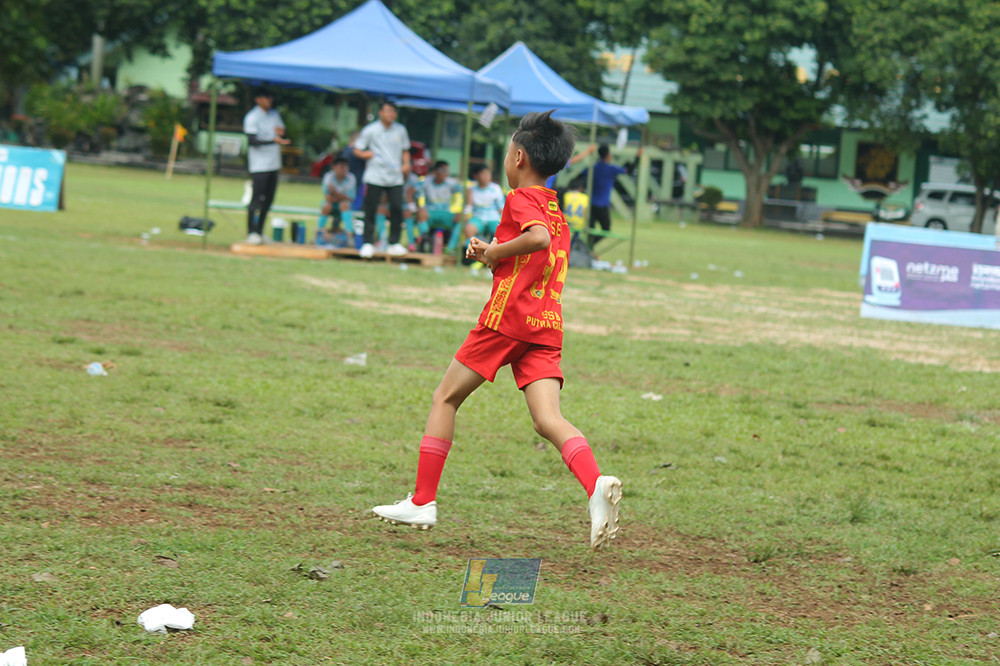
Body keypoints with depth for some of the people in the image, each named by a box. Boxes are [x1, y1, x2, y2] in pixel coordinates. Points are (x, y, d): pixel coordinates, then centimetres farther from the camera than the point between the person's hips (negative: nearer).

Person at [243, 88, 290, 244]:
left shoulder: (274, 114, 14)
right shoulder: (252, 117, -9)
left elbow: (282, 131, 19)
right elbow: (253, 140, -17)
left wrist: (281, 131, -6)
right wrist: (274, 140, -26)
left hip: (273, 164, 8)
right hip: (259, 165, -8)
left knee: (268, 199, 9)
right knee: (257, 199, -9)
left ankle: (259, 232, 16)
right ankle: (251, 233, -5)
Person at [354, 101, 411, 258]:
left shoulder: (400, 130, 10)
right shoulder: (370, 130, 0)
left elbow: (405, 150, 21)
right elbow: (357, 150, 5)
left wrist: (406, 164, 3)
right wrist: (365, 154, -16)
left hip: (395, 178, 3)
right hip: (374, 177, -2)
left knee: (397, 209, -5)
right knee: (370, 211, -3)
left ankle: (394, 244, 6)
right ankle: (368, 244, 6)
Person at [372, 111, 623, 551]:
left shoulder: (520, 198, -4)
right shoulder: (556, 212, 22)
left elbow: (539, 238, -25)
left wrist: (497, 251, -10)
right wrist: (491, 255, 18)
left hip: (507, 318, -7)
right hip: (547, 328, 7)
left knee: (445, 399, 8)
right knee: (548, 420, -6)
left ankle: (422, 502, 9)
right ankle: (597, 485, -33)